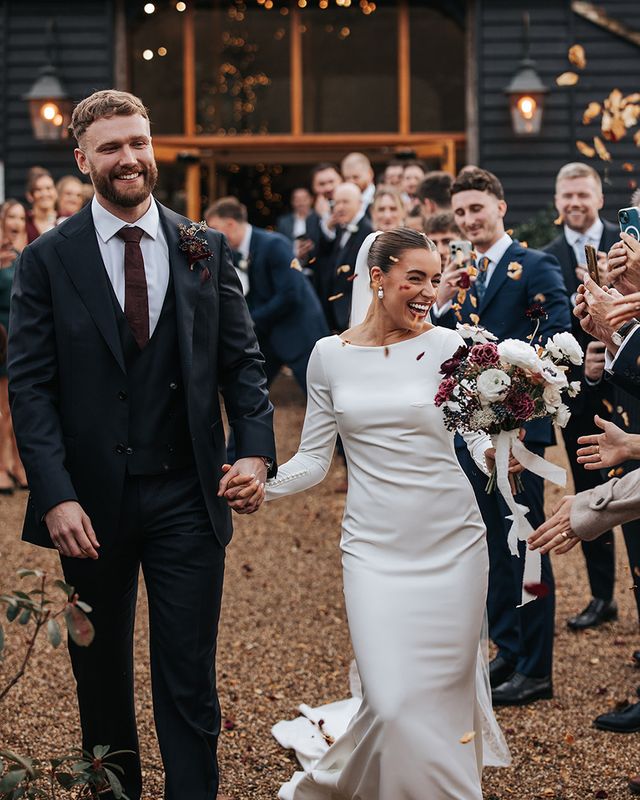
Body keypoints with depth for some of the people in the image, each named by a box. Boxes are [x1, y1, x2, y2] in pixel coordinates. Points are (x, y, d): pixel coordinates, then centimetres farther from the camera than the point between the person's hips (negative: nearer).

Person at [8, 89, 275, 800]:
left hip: (187, 499, 0)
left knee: (190, 681, 3)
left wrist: (255, 449, -11)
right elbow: (29, 385, -6)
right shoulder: (48, 260, -2)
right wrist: (55, 496, -16)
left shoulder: (204, 250, 4)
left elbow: (241, 361, 6)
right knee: (101, 679, 15)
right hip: (92, 501, 0)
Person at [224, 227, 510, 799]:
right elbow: (315, 458, 7)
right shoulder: (330, 355, 4)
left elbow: (481, 437, 2)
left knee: (445, 693, 6)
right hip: (375, 547, -1)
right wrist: (261, 485, -10)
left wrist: (493, 455, -21)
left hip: (451, 542, 1)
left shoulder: (446, 346, -1)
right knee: (394, 701, -10)